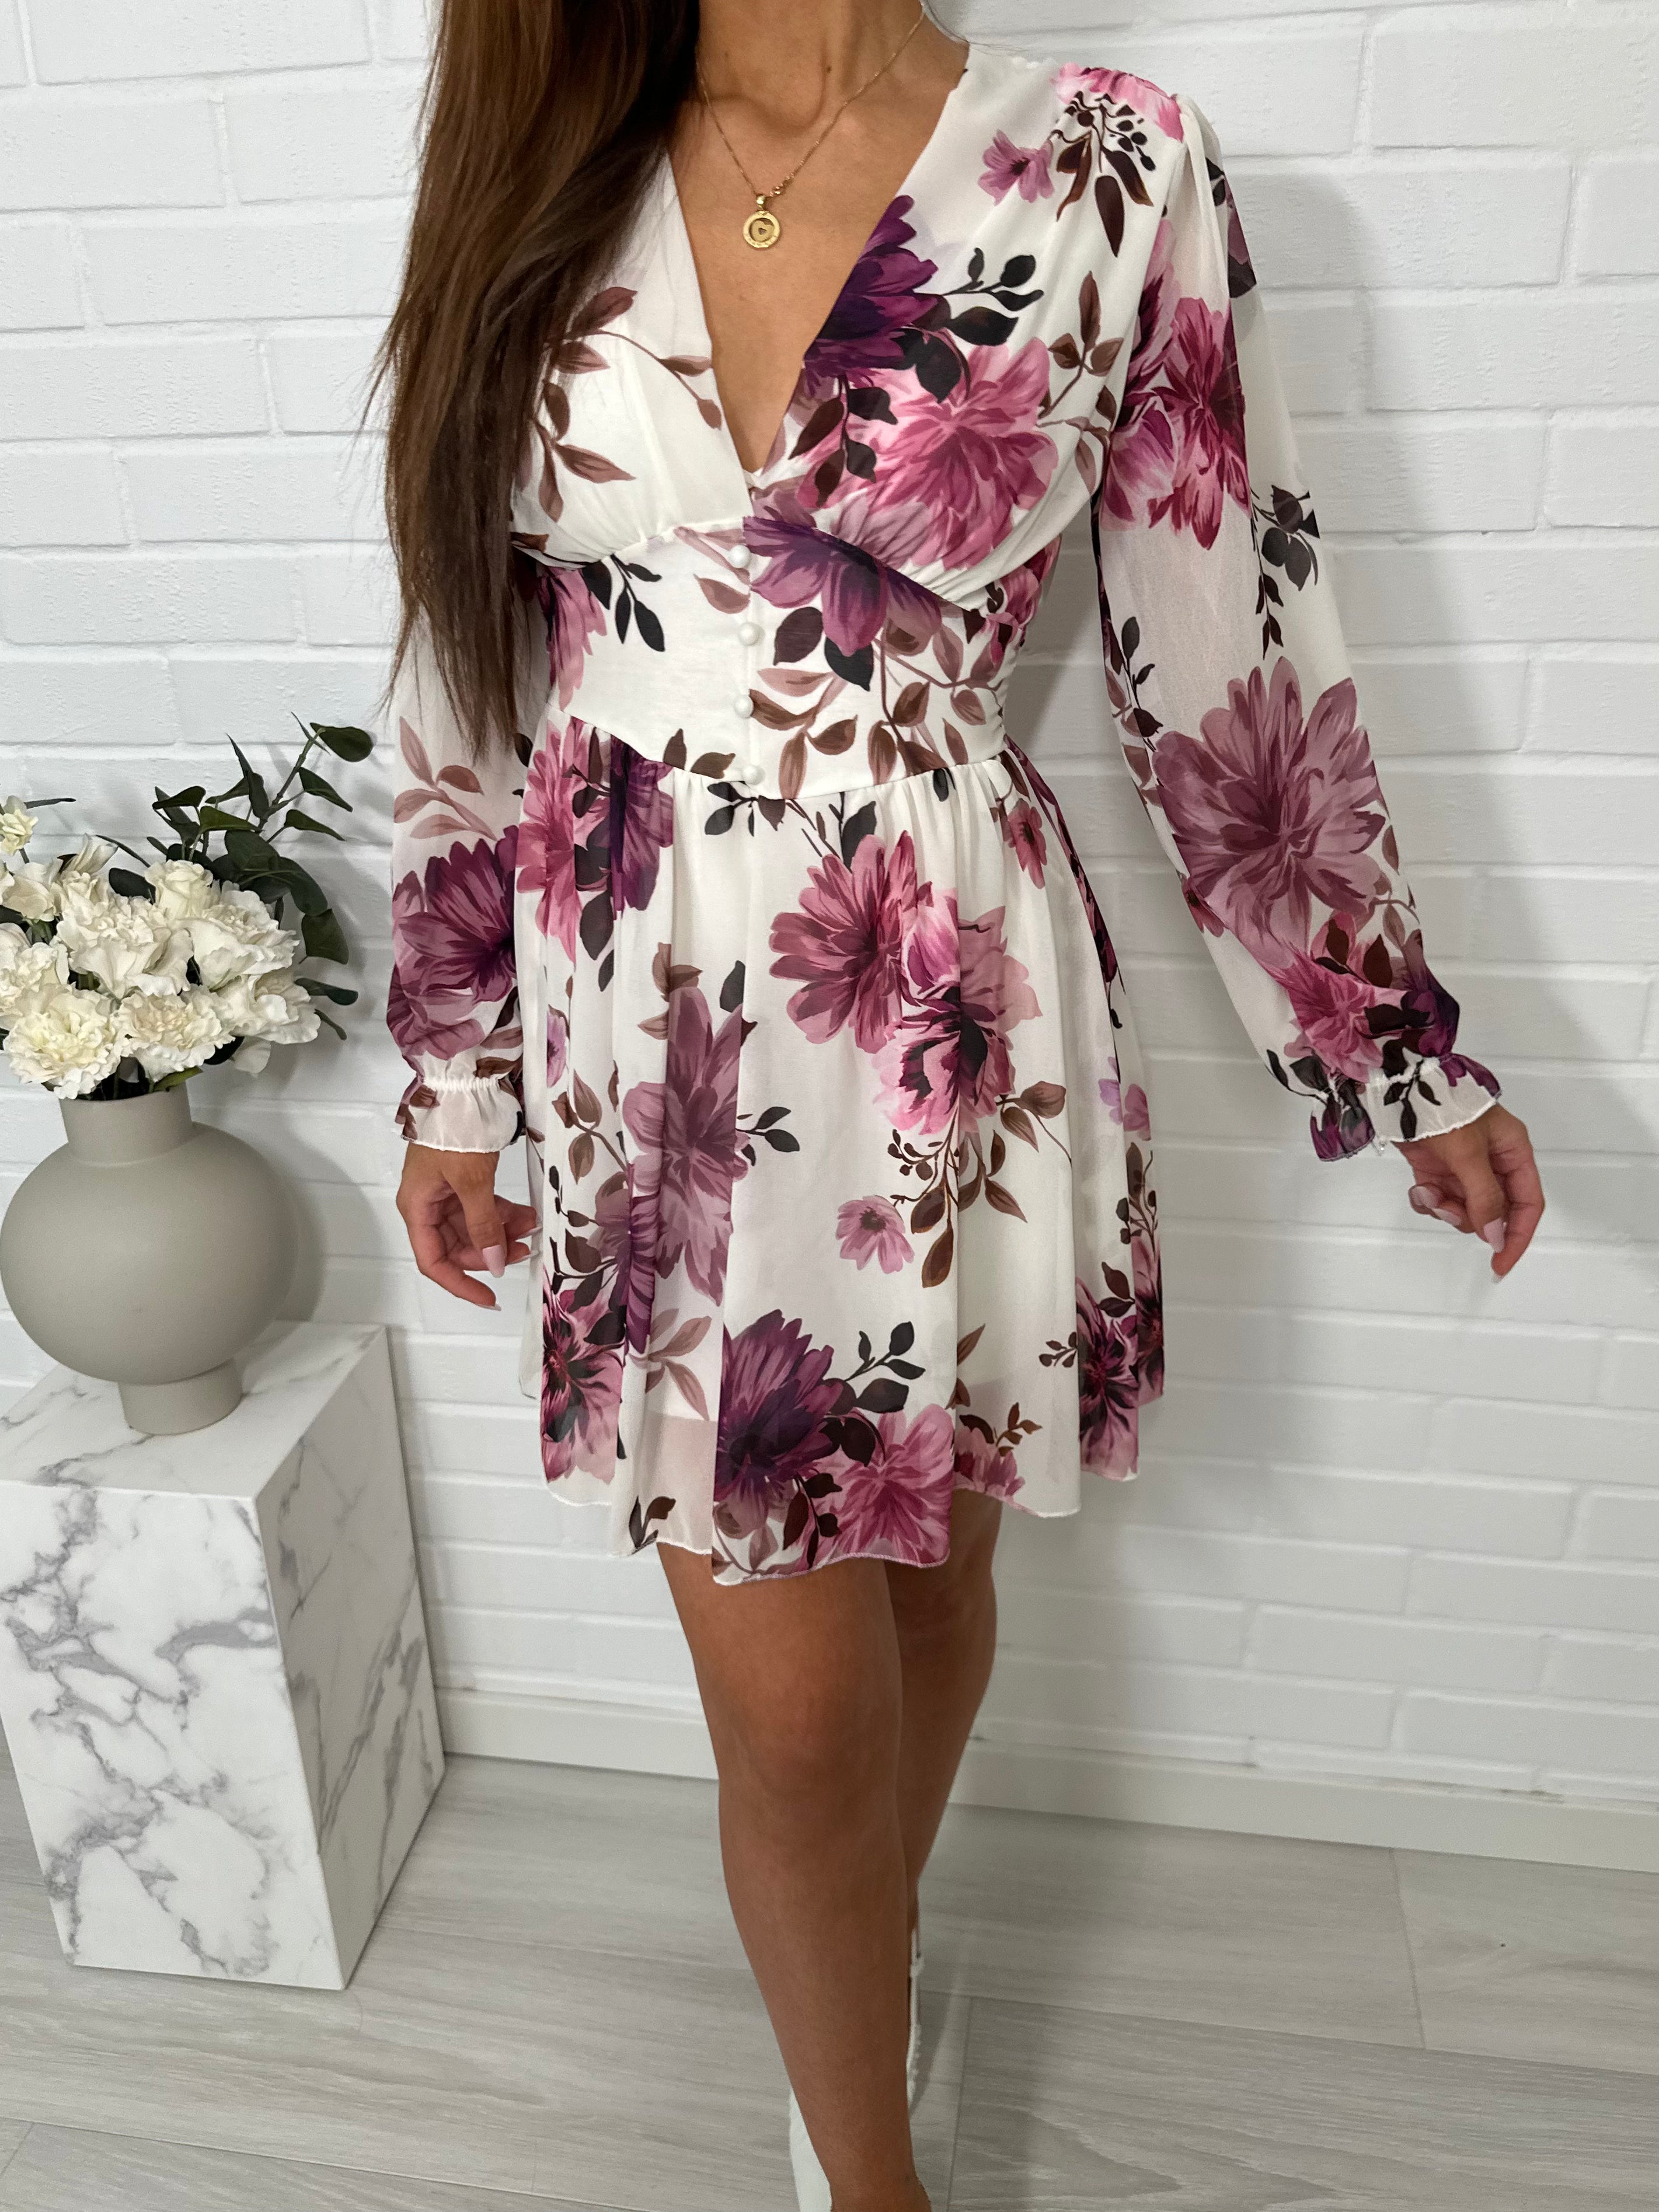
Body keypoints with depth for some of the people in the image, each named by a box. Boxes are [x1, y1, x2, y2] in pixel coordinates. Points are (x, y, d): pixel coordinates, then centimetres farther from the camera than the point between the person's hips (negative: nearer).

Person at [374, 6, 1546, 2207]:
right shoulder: (547, 184, 6)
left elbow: (1233, 657, 0)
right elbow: (474, 661, 8)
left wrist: (1400, 1045, 4)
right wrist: (454, 1070, 9)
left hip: (949, 1028, -1)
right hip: (647, 1037, 2)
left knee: (925, 1559, 20)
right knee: (790, 1702, 8)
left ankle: (865, 1938, 54)